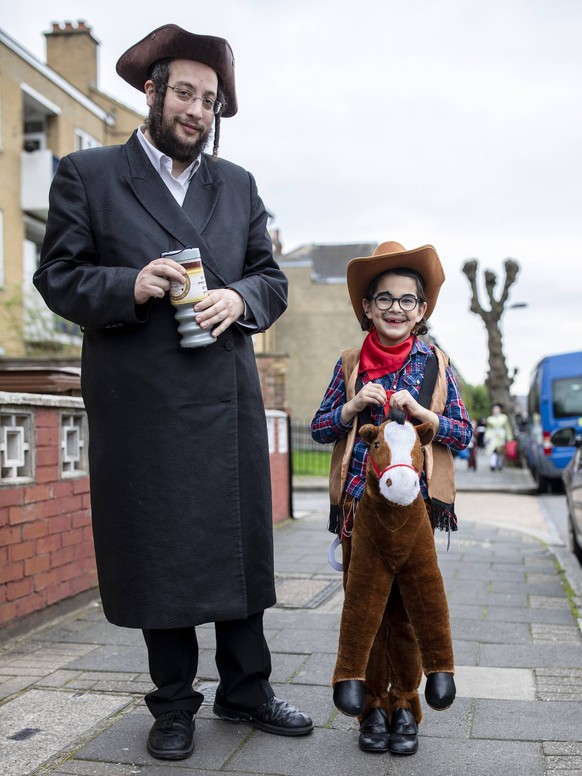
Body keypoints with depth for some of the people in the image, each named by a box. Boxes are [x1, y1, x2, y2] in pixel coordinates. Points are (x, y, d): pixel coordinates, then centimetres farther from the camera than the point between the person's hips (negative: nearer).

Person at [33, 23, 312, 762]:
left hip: (228, 402, 3)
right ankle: (173, 704, 22)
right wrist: (129, 286, -18)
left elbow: (272, 278, 13)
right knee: (158, 554, 5)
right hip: (140, 406, -3)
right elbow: (57, 276, 0)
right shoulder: (86, 174, 5)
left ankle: (245, 689, 26)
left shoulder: (238, 185, 16)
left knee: (239, 546, 9)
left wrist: (239, 298, -9)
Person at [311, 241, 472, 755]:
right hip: (361, 501, 1)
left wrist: (419, 411, -14)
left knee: (408, 610, 5)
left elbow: (463, 434, 2)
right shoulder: (350, 365, 6)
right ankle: (372, 706, 20)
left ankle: (404, 707, 20)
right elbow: (319, 428, 6)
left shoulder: (435, 364, 4)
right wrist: (354, 406, -11)